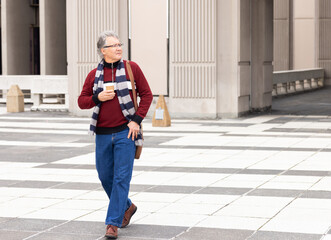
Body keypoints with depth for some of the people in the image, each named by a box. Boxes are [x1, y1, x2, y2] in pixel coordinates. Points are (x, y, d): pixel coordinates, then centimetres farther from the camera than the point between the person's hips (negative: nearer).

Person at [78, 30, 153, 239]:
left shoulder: (131, 68, -1)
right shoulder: (94, 74, 5)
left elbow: (147, 94, 0)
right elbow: (82, 101, 8)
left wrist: (136, 120, -9)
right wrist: (97, 98, -12)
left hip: (125, 132, -3)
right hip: (103, 134, 4)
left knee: (121, 178, -7)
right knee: (105, 177, 11)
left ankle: (113, 223, -2)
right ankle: (127, 207, 35)